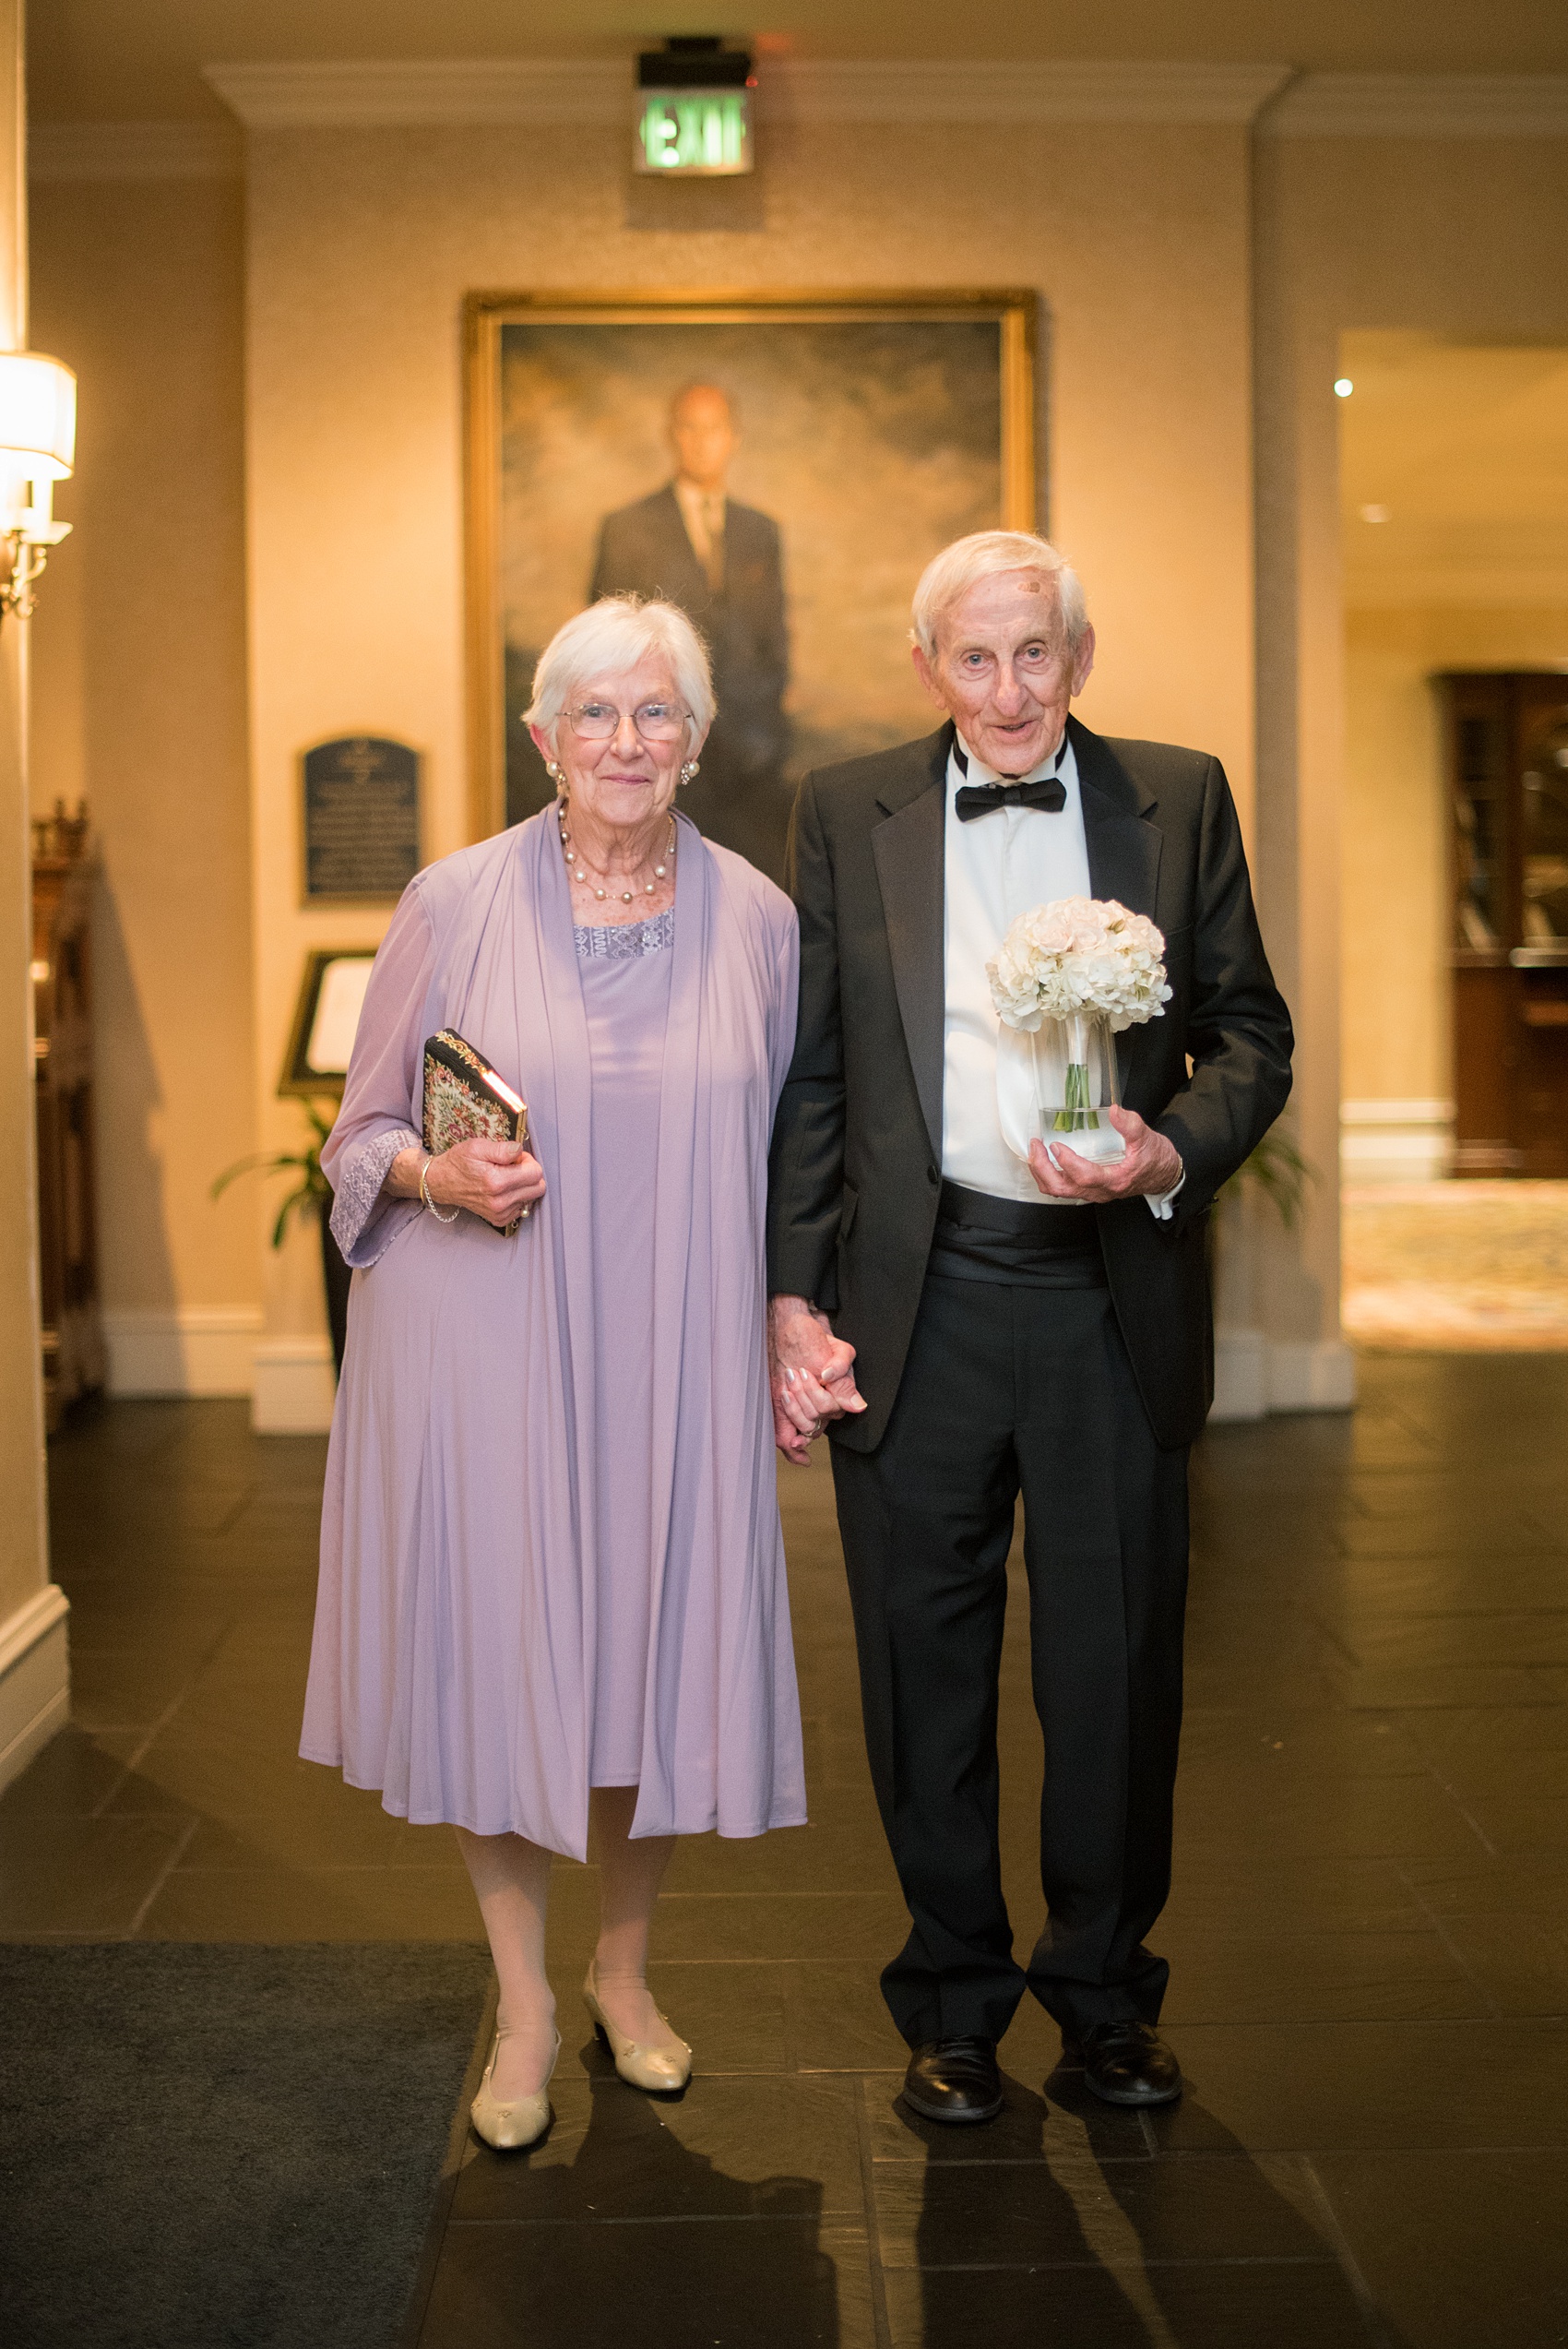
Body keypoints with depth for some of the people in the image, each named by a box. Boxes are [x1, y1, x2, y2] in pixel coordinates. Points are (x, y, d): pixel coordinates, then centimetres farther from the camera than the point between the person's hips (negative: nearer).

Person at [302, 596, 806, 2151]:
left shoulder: (754, 918, 3)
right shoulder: (454, 904, -3)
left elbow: (779, 1150, 11)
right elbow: (361, 1132, 4)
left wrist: (791, 1339, 8)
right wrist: (437, 1175, -17)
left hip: (668, 1362, 2)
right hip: (482, 1347, -1)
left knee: (657, 1660, 7)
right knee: (497, 1655, 4)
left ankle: (621, 1971, 32)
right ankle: (524, 2008, 23)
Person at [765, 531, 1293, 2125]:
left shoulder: (1179, 799, 5)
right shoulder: (845, 813, 5)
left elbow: (1248, 1032, 7)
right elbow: (806, 1075, 5)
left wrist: (1173, 1155, -13)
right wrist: (793, 1298, -1)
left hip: (1113, 1305, 0)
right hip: (916, 1305, 0)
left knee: (1118, 1665, 9)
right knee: (926, 1668, 9)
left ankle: (1104, 1992, 30)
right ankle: (952, 2003, 28)